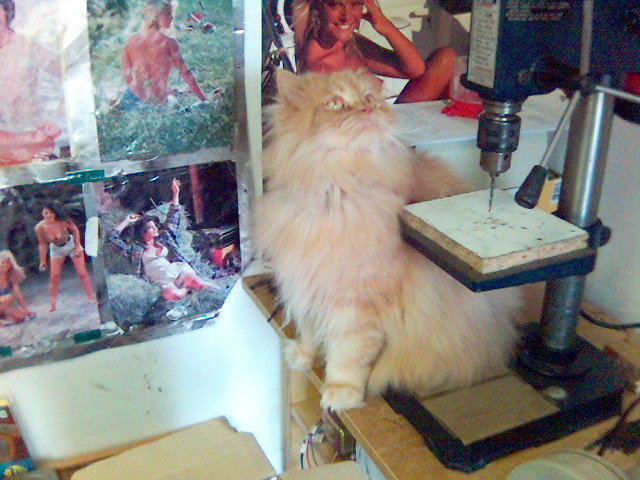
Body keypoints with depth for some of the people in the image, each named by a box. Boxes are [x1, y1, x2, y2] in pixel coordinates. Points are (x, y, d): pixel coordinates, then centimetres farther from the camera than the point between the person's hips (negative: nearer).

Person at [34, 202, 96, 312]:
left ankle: (92, 298, 11)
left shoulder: (62, 221, -30)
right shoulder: (39, 228, -24)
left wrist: (78, 246, -10)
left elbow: (75, 230, -11)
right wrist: (43, 261, -2)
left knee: (82, 273, 0)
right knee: (54, 277, 2)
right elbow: (43, 245, -9)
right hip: (56, 249, 2)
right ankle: (52, 305, 14)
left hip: (71, 244, -2)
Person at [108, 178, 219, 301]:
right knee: (171, 294, -38)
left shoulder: (163, 238, 24)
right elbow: (112, 237, 15)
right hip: (163, 281, -1)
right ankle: (187, 288, -12)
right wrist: (127, 221, 22)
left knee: (194, 281, -35)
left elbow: (172, 218, 26)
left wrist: (175, 193, 23)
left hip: (179, 269, 2)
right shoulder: (135, 248, 17)